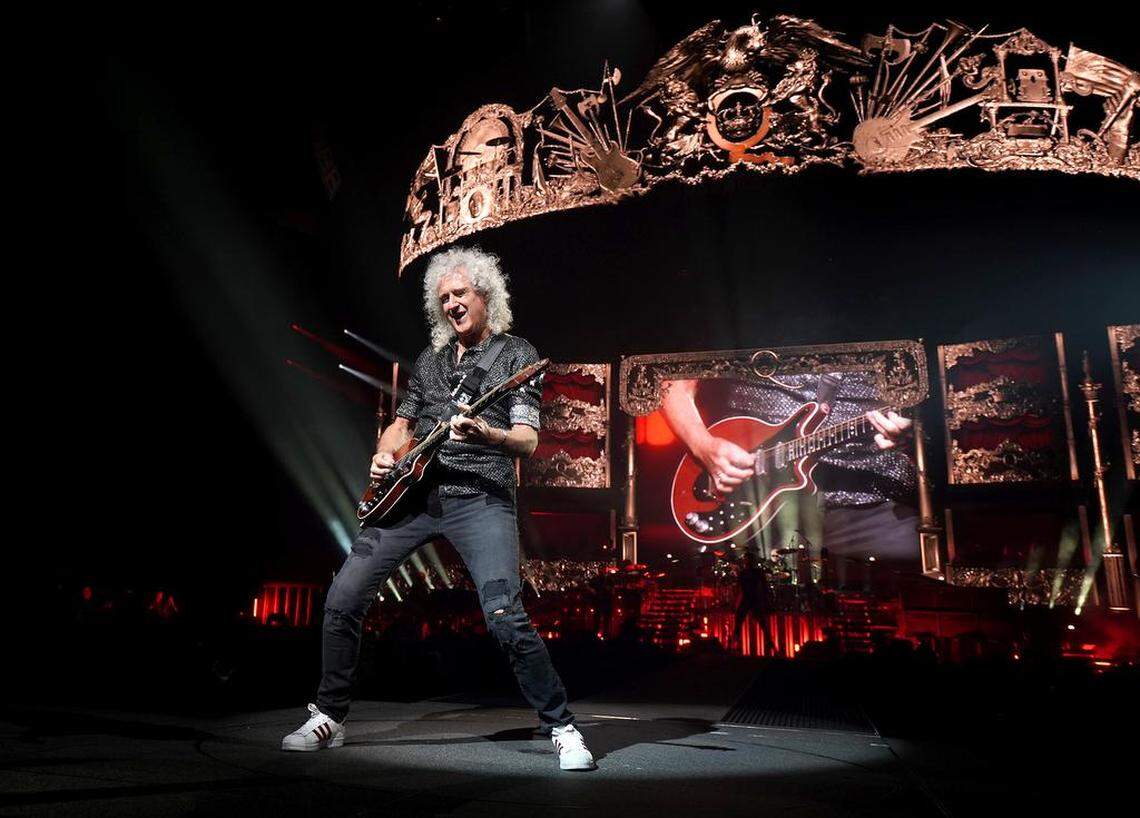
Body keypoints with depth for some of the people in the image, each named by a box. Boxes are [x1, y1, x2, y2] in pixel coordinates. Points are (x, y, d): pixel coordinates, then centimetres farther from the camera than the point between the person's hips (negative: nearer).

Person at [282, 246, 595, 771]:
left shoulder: (516, 355, 4)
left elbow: (528, 441, -5)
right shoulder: (430, 359, 19)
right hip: (413, 491, 6)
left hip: (480, 497, -5)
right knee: (343, 599, 0)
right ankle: (328, 718, 21)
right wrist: (384, 454, 5)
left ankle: (562, 729, -1)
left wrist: (487, 434, -26)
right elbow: (402, 423, 27)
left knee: (506, 619, -20)